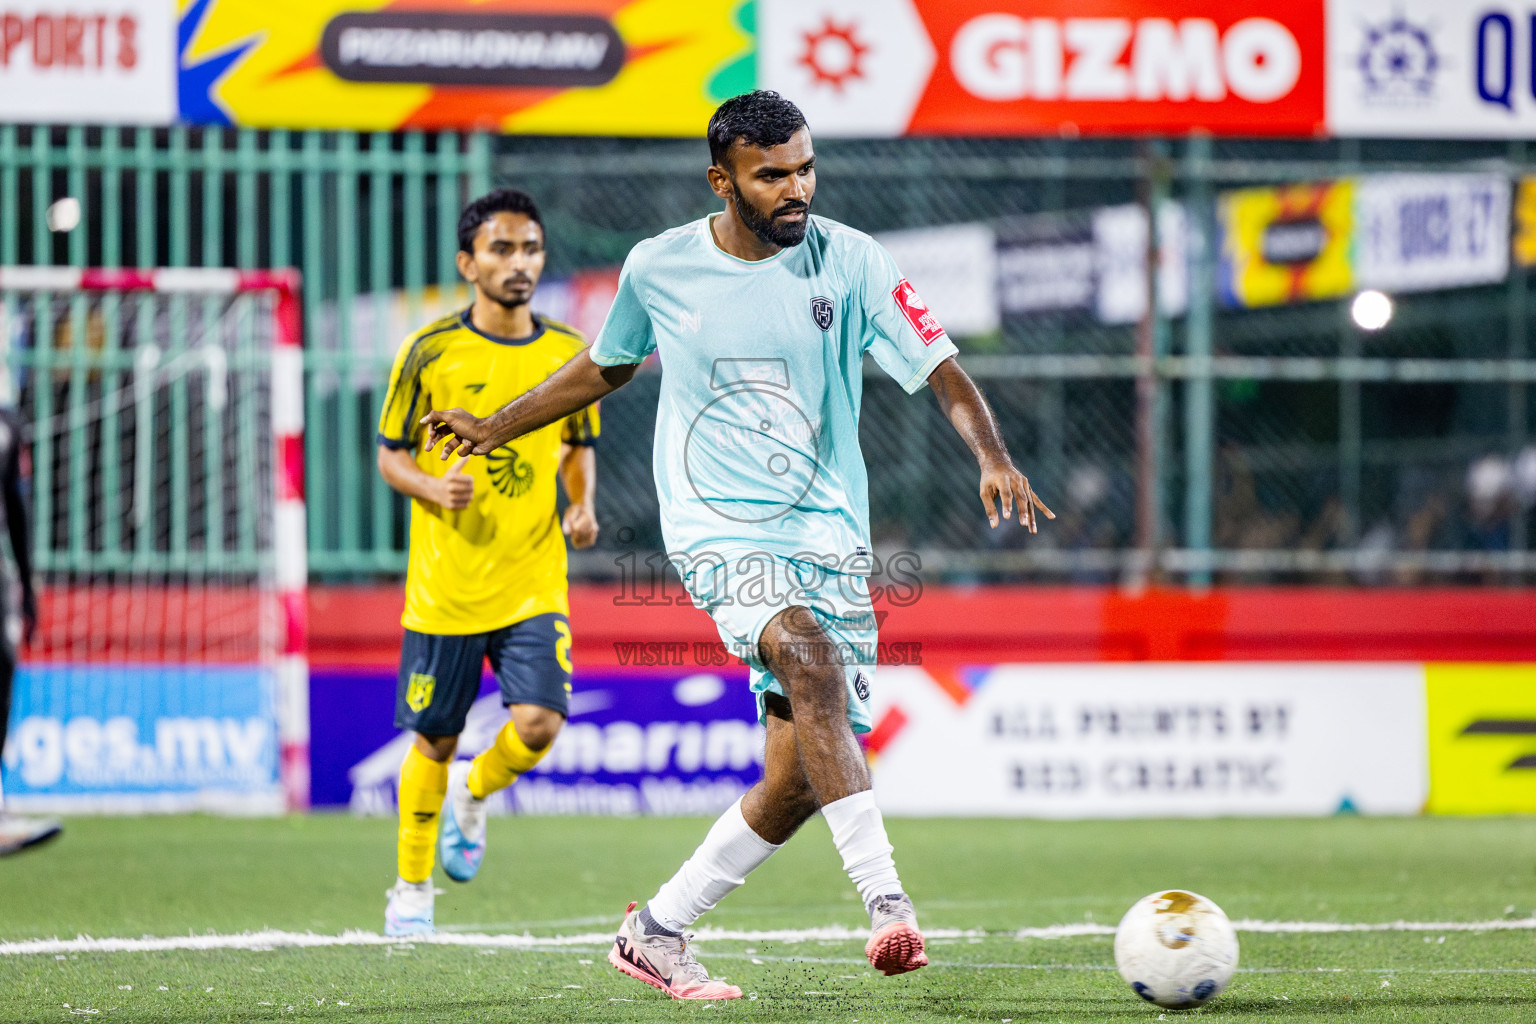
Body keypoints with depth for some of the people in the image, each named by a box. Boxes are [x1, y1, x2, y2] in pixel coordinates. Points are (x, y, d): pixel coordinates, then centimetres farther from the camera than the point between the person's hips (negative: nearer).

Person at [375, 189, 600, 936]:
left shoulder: (568, 354, 4)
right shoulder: (430, 351, -4)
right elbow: (390, 454, 3)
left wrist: (582, 505, -1)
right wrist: (434, 489, -17)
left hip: (534, 584, 2)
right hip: (444, 585, -2)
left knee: (539, 723, -14)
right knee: (434, 740, 4)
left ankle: (472, 795, 19)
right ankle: (412, 888, 23)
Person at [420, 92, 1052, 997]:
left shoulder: (852, 263, -2)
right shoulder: (659, 269, 2)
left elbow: (942, 372, -7)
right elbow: (608, 366, 22)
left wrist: (994, 457, -25)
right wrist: (496, 427, 23)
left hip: (829, 536, 2)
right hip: (717, 525, -2)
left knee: (801, 781, -3)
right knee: (808, 654, -33)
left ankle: (658, 932, 18)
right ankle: (887, 900, -40)